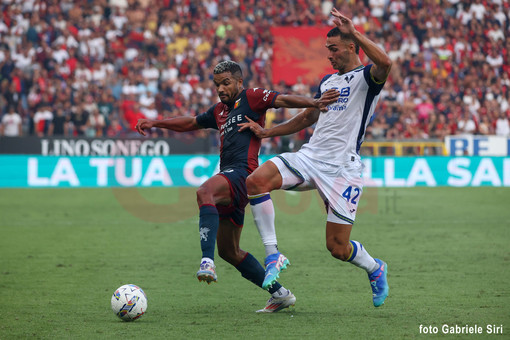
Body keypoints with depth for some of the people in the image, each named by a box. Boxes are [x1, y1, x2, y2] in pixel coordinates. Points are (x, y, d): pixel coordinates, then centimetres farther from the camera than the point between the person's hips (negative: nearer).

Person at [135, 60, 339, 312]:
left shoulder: (251, 98, 3)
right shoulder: (220, 111, 26)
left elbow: (283, 100, -10)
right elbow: (190, 123, 35)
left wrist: (314, 103, -26)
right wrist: (154, 123, 28)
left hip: (242, 173, -10)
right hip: (229, 179, 10)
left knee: (204, 192, -38)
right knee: (228, 251, 11)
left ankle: (207, 262, -53)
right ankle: (280, 294, 17)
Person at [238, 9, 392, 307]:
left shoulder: (366, 77, -3)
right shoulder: (327, 81, 21)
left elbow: (385, 63, -29)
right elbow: (307, 118, 34)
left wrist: (353, 32, -28)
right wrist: (266, 132, 27)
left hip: (342, 168, -6)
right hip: (309, 157, 7)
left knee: (338, 248, -5)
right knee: (255, 181, -21)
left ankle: (375, 269, 29)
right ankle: (273, 255, -13)